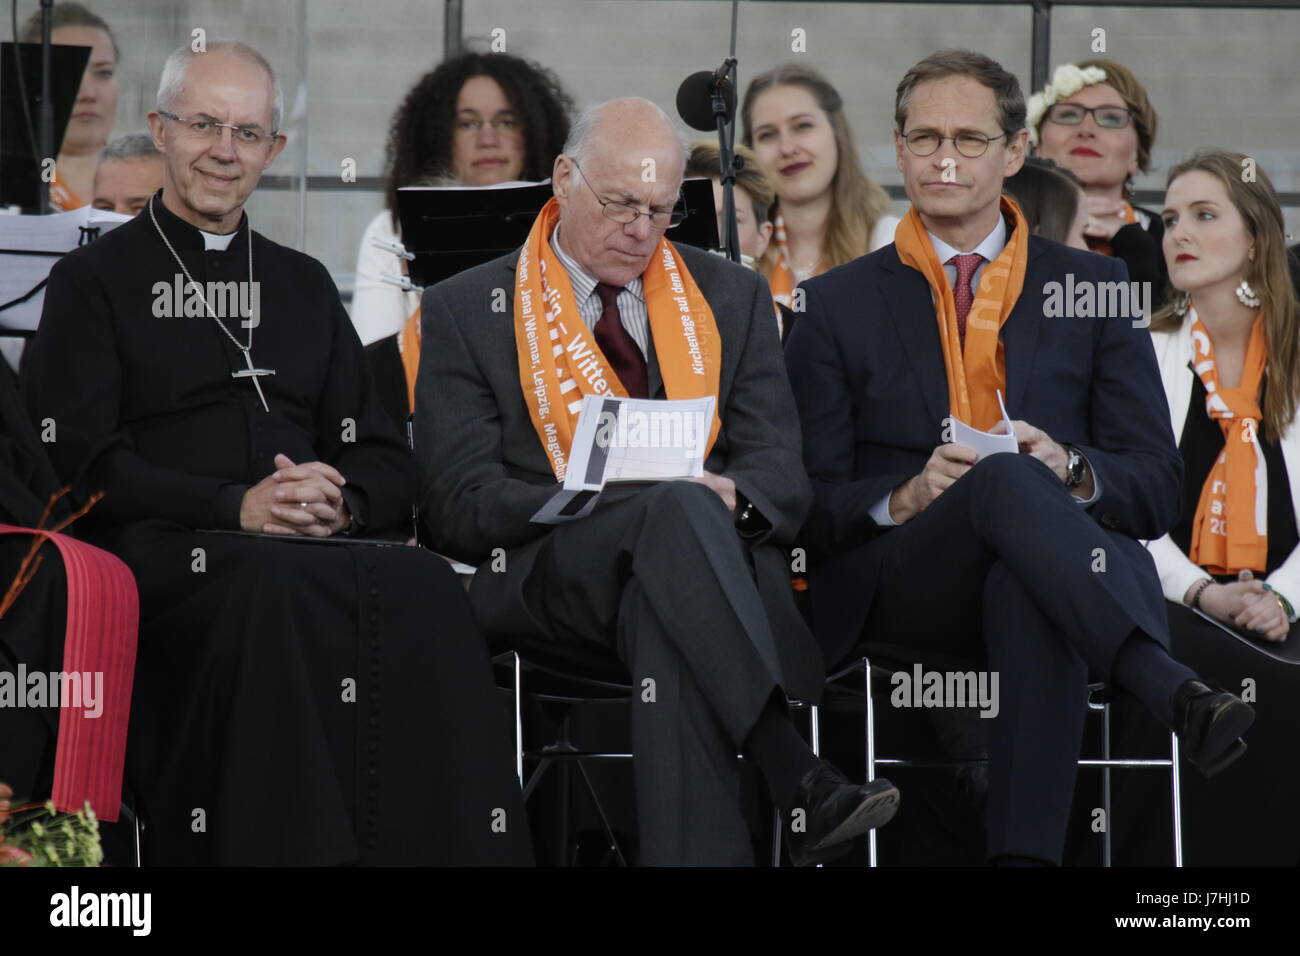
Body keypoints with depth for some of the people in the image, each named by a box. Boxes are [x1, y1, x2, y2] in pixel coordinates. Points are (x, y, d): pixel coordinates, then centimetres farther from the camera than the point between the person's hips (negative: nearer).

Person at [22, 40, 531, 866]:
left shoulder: (304, 286, 26)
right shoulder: (96, 281, 12)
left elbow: (387, 464, 20)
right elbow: (80, 462, -1)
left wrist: (340, 503, -5)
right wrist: (237, 507, -14)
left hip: (326, 546, 4)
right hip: (164, 550, -4)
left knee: (424, 587, -31)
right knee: (281, 591, -39)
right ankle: (300, 847, -35)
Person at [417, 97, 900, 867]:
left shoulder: (732, 297, 18)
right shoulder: (466, 312, 9)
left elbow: (782, 476, 10)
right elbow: (462, 505, -1)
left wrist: (730, 498, -17)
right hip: (544, 578, -2)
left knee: (663, 615, -38)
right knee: (679, 513, -37)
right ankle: (804, 787, -49)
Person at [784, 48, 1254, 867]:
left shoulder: (1091, 286, 17)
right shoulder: (840, 304, 15)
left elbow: (1158, 491, 10)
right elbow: (813, 507, 7)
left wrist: (1069, 470, -13)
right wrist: (904, 498, -15)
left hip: (1038, 574, 1)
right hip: (897, 588, -1)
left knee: (1029, 591, -40)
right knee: (1005, 482, -36)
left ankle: (1026, 852, -53)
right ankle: (1174, 691, -53)